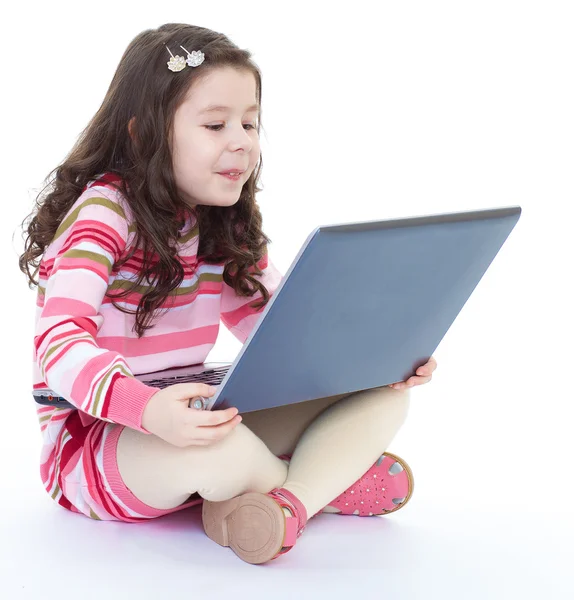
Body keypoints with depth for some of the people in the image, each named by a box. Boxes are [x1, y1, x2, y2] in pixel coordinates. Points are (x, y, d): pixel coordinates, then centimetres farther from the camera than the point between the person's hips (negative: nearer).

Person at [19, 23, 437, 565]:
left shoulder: (225, 225, 7)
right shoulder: (105, 211, -16)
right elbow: (61, 344, -28)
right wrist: (150, 409, -47)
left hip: (197, 422, 7)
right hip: (92, 446, -7)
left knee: (382, 396, -6)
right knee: (221, 451, -41)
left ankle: (286, 504, -28)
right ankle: (328, 478, -9)